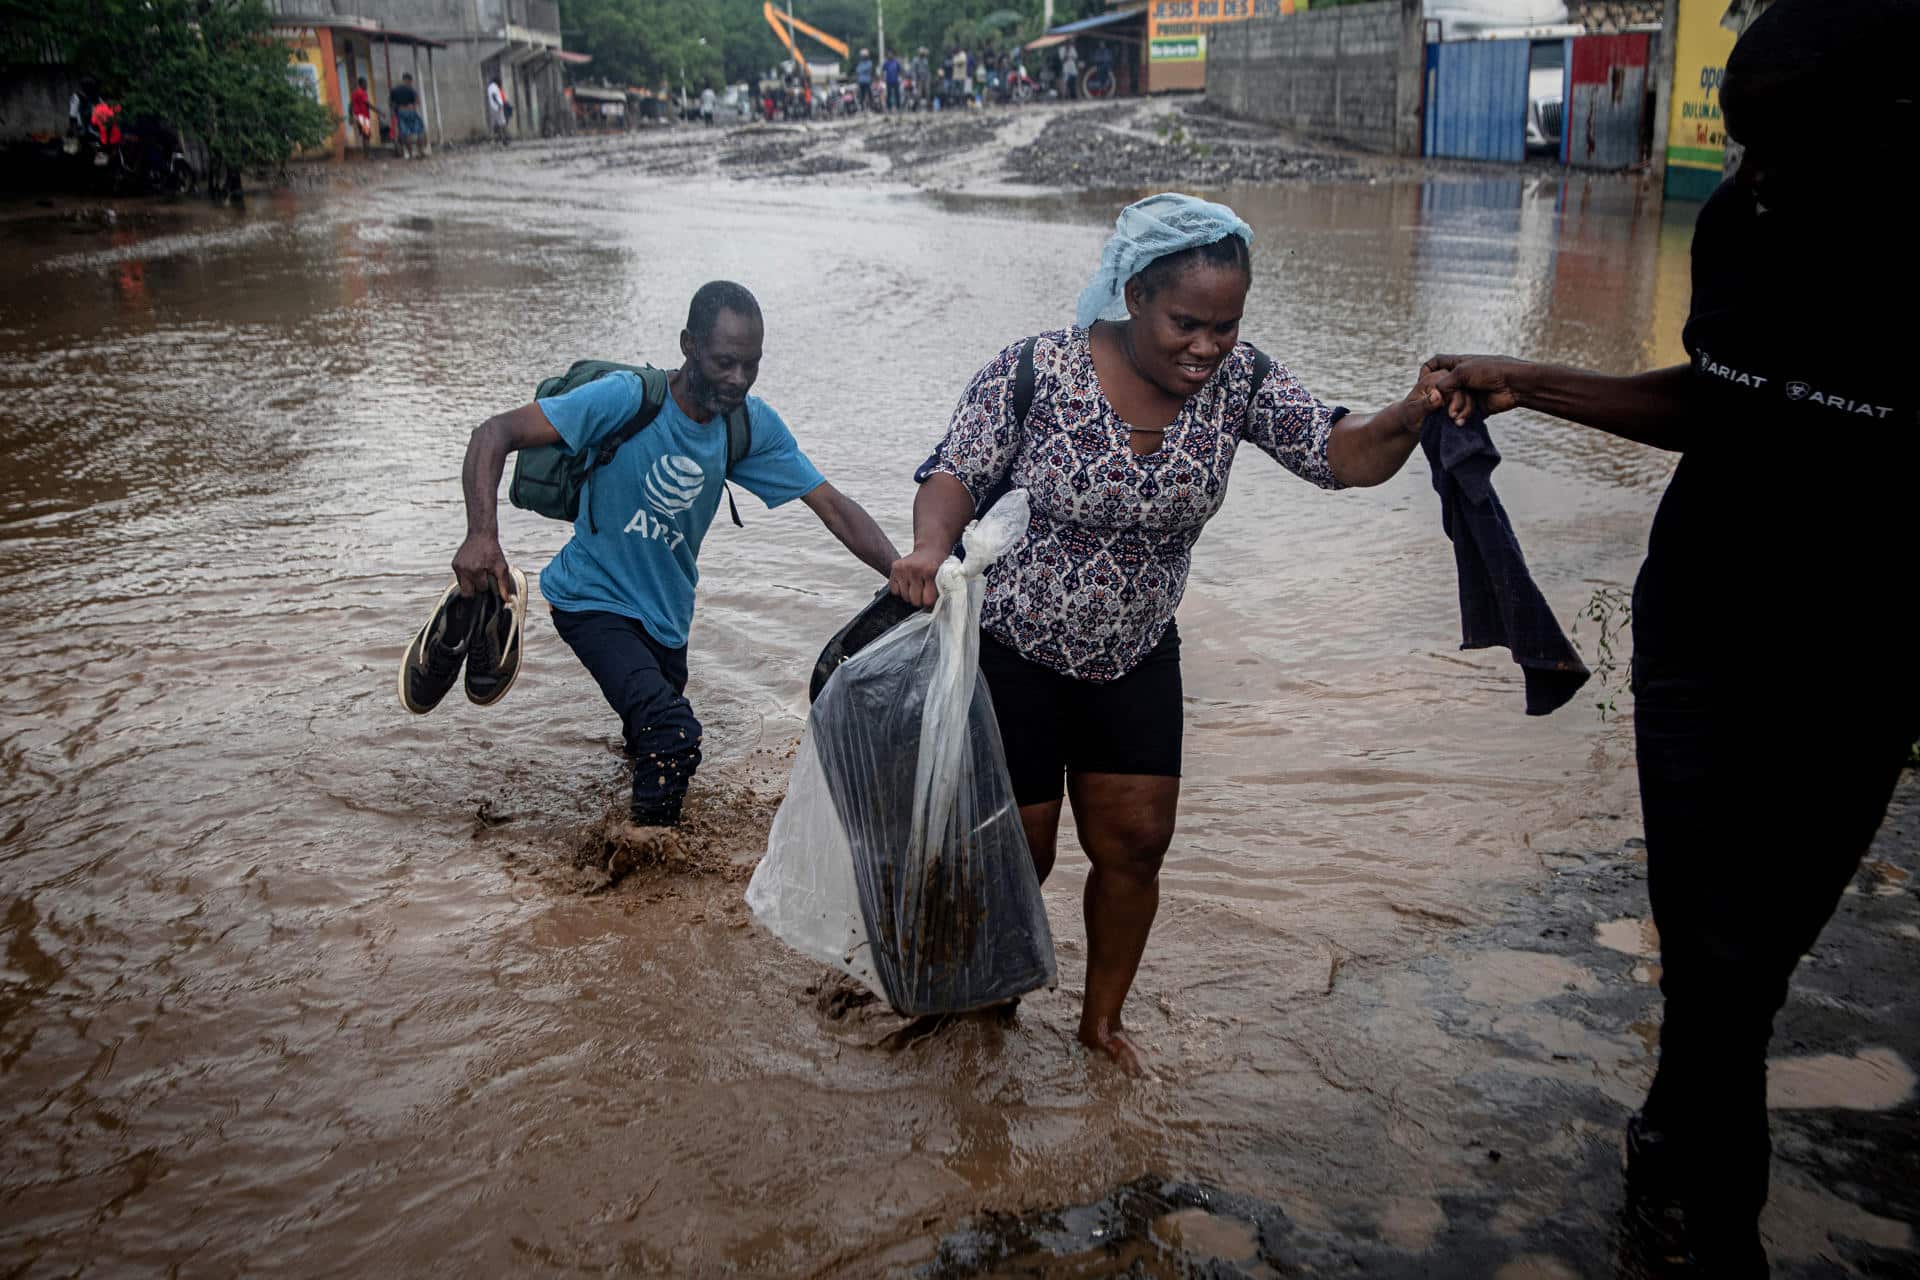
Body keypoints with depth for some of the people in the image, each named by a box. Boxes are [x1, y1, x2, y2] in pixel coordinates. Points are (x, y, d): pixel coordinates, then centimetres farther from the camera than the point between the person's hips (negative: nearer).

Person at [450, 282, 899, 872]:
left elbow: (832, 505, -11)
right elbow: (495, 433, -27)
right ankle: (647, 833, 2)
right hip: (593, 599, -5)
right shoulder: (626, 398, -25)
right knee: (674, 733, -26)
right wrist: (482, 535, -43)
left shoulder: (754, 425, -10)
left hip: (666, 611, 6)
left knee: (651, 738, 24)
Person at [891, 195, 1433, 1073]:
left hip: (1135, 659, 4)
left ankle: (1103, 1018, 35)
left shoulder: (1235, 381, -9)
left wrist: (1412, 417, -32)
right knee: (1019, 856, 8)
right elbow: (956, 476, -15)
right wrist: (929, 548, -36)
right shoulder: (1034, 372, -21)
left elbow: (1345, 457, -11)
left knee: (1136, 846, 10)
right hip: (1013, 652, -4)